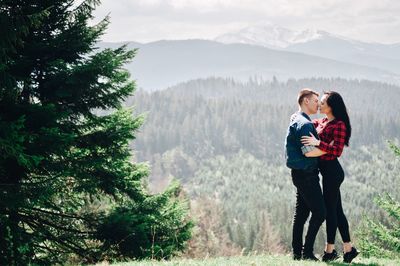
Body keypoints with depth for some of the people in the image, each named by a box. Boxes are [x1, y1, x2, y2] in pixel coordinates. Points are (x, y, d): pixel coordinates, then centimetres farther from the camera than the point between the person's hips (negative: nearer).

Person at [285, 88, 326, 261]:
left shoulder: (296, 121, 17)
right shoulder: (304, 124, -16)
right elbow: (309, 152, -24)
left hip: (300, 174, 10)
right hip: (306, 174, -10)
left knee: (301, 213, 12)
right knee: (319, 212, -8)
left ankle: (297, 252, 15)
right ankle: (307, 252, -7)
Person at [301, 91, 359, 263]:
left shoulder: (339, 125, -15)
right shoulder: (323, 122, 12)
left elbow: (337, 151, -23)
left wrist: (317, 143, -31)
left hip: (332, 171, -9)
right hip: (328, 172, 9)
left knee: (330, 210, -2)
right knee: (336, 210, 11)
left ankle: (330, 250, 6)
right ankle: (348, 248, 17)